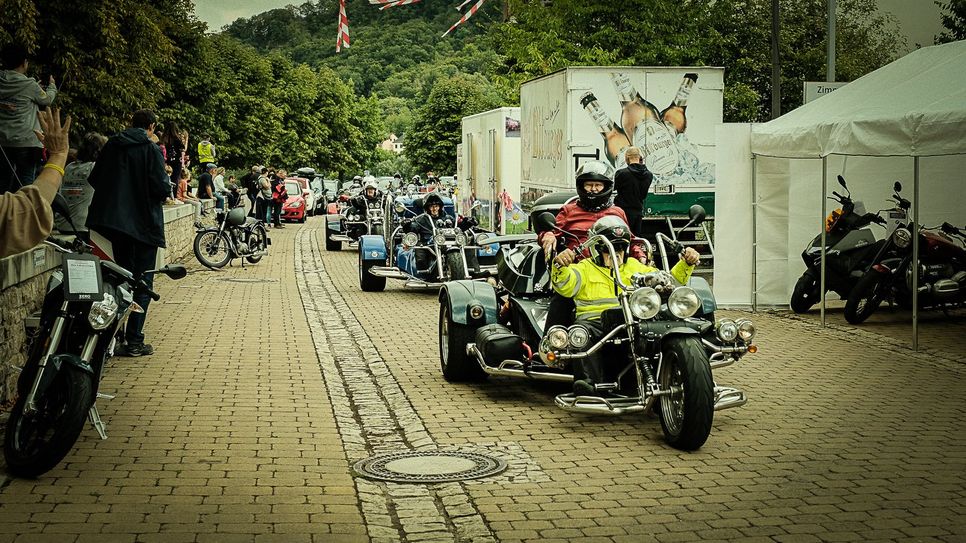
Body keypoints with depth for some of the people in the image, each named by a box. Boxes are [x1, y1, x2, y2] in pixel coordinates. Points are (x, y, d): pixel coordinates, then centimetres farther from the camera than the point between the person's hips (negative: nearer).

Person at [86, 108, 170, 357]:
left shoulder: (111, 146, 6)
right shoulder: (151, 149, -9)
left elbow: (94, 180, 10)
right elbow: (162, 188, -15)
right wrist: (167, 186, 6)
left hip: (113, 219, 5)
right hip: (144, 222, -5)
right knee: (143, 283, 1)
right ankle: (134, 341, -2)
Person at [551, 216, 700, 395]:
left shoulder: (634, 266, 31)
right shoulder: (585, 268, 20)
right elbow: (564, 286, -1)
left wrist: (687, 264, 12)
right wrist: (560, 266, -22)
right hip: (595, 319, -2)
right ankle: (589, 381, -44)